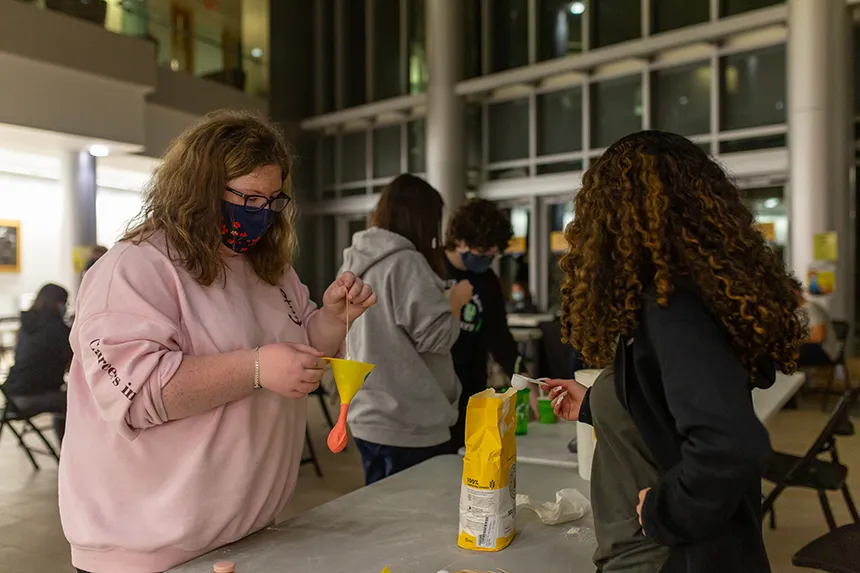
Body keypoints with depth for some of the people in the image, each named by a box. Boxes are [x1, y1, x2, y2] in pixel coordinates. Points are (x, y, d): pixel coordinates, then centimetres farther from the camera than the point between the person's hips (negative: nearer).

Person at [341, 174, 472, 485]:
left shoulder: (354, 264, 9)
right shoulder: (405, 262, -18)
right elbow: (436, 336, -19)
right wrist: (456, 300, -2)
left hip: (367, 418, 9)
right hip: (408, 426, -9)